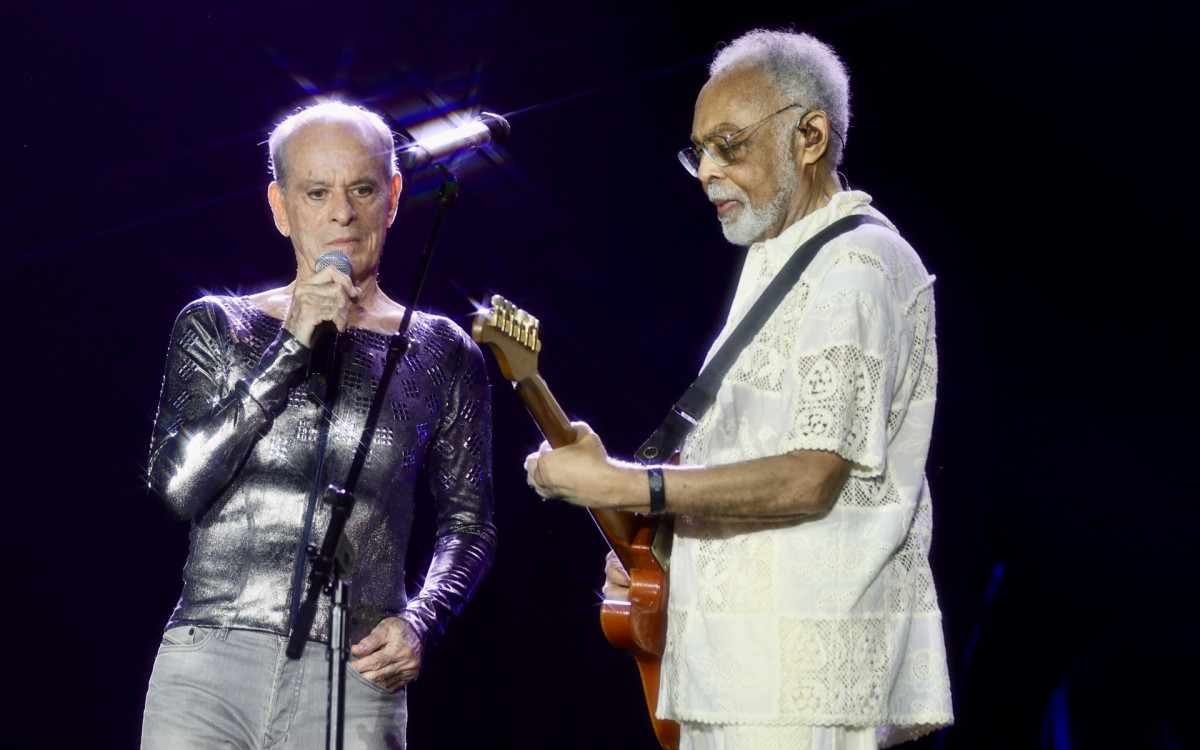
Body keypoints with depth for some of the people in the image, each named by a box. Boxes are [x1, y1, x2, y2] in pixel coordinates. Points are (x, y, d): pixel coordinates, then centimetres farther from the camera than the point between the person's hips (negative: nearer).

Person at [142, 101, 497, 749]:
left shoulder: (442, 354, 10)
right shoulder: (214, 327, 10)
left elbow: (469, 524, 15)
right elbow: (176, 483, -3)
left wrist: (418, 622, -3)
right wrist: (293, 346, -6)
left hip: (354, 682, 0)